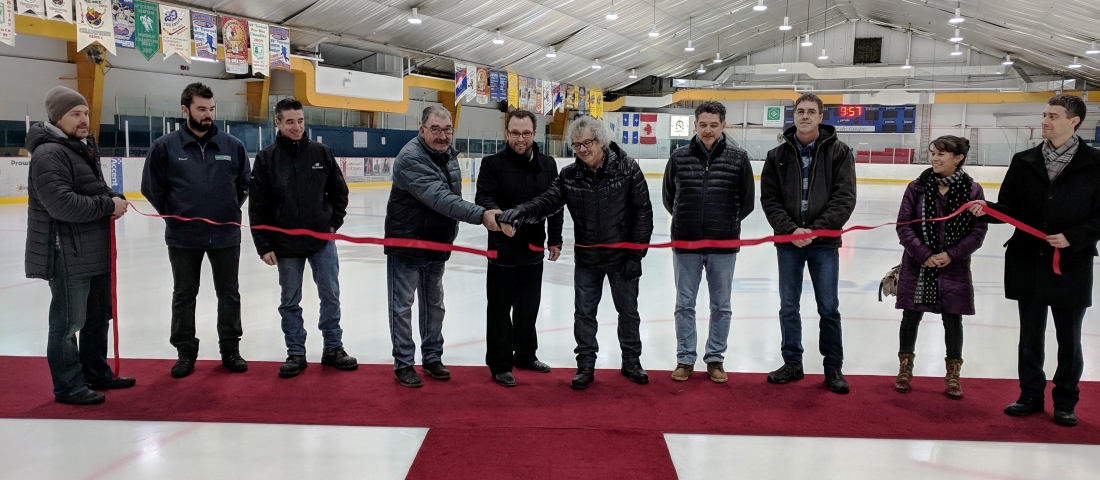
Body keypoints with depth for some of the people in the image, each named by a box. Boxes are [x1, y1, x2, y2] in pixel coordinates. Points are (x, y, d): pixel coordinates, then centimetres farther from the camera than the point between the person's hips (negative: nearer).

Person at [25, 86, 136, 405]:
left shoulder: (85, 148, 15)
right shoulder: (49, 154, -17)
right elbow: (62, 204, -28)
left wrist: (115, 199, 1)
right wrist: (108, 205, -20)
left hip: (96, 251, 10)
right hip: (68, 255, -10)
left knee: (98, 316, 20)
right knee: (68, 322, 0)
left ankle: (96, 373, 34)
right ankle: (68, 387, 12)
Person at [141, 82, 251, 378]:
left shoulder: (233, 146, -1)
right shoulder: (165, 147, -6)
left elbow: (244, 184, 10)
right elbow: (152, 188, 1)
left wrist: (230, 212, 6)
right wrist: (175, 215, 2)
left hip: (226, 235, 1)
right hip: (183, 237, -1)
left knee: (229, 294, 11)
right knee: (184, 296, 11)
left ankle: (230, 349, 25)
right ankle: (186, 352, 24)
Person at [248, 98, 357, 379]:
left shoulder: (321, 153, -1)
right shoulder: (266, 159, -5)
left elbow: (339, 191, 9)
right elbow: (258, 206, -4)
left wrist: (334, 222, 1)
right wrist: (264, 245, -7)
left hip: (322, 240, 1)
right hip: (286, 244, -1)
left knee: (330, 296, 7)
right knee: (290, 302, 9)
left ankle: (333, 348, 21)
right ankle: (296, 353, 21)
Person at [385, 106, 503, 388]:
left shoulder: (449, 154, 1)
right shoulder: (411, 158, -25)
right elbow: (439, 199, -36)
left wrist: (449, 237, 10)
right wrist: (480, 215, -43)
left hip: (437, 244, 8)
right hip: (406, 244, -7)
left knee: (434, 304, 17)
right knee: (402, 306, 5)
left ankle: (432, 357, 30)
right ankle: (403, 363, 17)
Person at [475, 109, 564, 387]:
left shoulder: (547, 165, 5)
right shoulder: (493, 164, -8)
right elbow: (483, 198, -18)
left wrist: (555, 240, 9)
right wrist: (495, 211, -39)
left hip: (534, 250, 5)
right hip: (503, 250, -4)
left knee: (529, 306, 17)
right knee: (500, 308, 3)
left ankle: (525, 355, 34)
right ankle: (500, 364, 14)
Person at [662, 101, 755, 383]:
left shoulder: (738, 158, -4)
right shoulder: (679, 157, -1)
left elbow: (747, 201, 4)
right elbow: (668, 197, 10)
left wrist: (726, 224, 8)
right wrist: (687, 221, 9)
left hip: (723, 245, 0)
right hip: (686, 244, 1)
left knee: (721, 306, 11)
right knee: (684, 304, 9)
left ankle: (715, 358, 25)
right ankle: (685, 359, 22)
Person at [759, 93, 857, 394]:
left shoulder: (839, 152, -2)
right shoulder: (778, 155, 4)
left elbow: (845, 198, -8)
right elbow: (769, 199, 0)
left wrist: (815, 230, -16)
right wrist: (790, 229, -13)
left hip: (824, 242, -2)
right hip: (788, 242, 2)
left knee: (829, 308, 4)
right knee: (788, 307, 9)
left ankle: (833, 367, 18)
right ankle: (792, 363, 23)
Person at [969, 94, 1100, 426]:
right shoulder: (1024, 161, 4)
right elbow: (1011, 209, 5)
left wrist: (1073, 237, -16)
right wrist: (987, 209, -14)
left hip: (1072, 265, -3)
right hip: (1027, 263, 3)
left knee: (1068, 338, 9)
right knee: (1030, 335, 13)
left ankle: (1065, 401, 24)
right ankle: (1031, 395, 28)